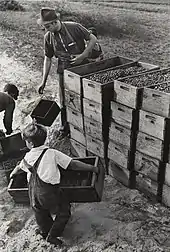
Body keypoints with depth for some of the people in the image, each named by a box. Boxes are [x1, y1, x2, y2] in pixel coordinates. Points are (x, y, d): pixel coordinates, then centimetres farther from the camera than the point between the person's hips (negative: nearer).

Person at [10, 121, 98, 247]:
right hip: (49, 191, -5)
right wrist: (92, 168, -4)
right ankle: (52, 235, 16)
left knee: (40, 212, 28)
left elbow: (19, 168, 25)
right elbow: (73, 164, -13)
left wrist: (12, 174, 49)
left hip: (33, 191, 5)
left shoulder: (27, 157, 2)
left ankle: (45, 230, 49)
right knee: (64, 210, 14)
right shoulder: (52, 153, -11)